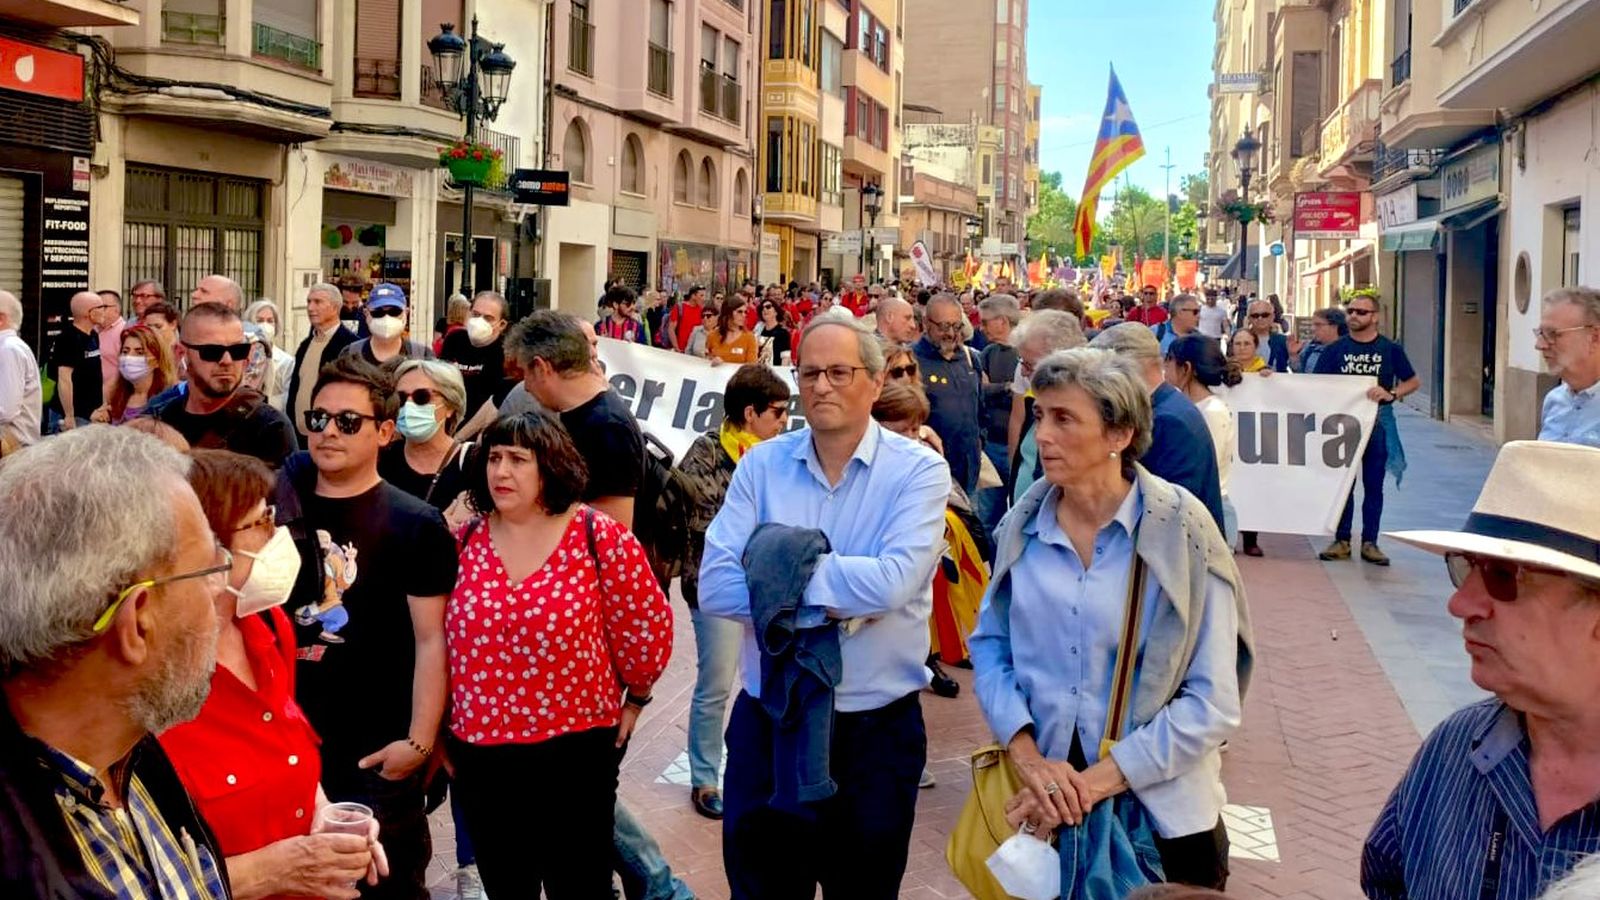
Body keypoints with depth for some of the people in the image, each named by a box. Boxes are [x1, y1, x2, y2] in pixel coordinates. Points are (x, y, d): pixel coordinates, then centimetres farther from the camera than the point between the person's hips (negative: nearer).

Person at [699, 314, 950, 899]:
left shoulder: (919, 470, -8)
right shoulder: (761, 465, -1)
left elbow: (892, 583, -25)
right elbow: (714, 588, -11)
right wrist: (829, 605, -19)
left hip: (878, 728, -2)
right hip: (766, 721, 2)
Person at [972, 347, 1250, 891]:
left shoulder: (1181, 530, -13)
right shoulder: (1025, 523, -2)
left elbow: (1214, 702, -14)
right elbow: (990, 646, 3)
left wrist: (1095, 782, -19)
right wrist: (1029, 757, -13)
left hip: (1159, 811, -3)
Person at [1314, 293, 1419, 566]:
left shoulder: (1390, 349, 3)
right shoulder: (1336, 349, 4)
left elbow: (1413, 381, 6)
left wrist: (1391, 394, -11)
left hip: (1378, 422, 0)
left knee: (1373, 484, 5)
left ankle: (1369, 543, 12)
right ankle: (1341, 541, 12)